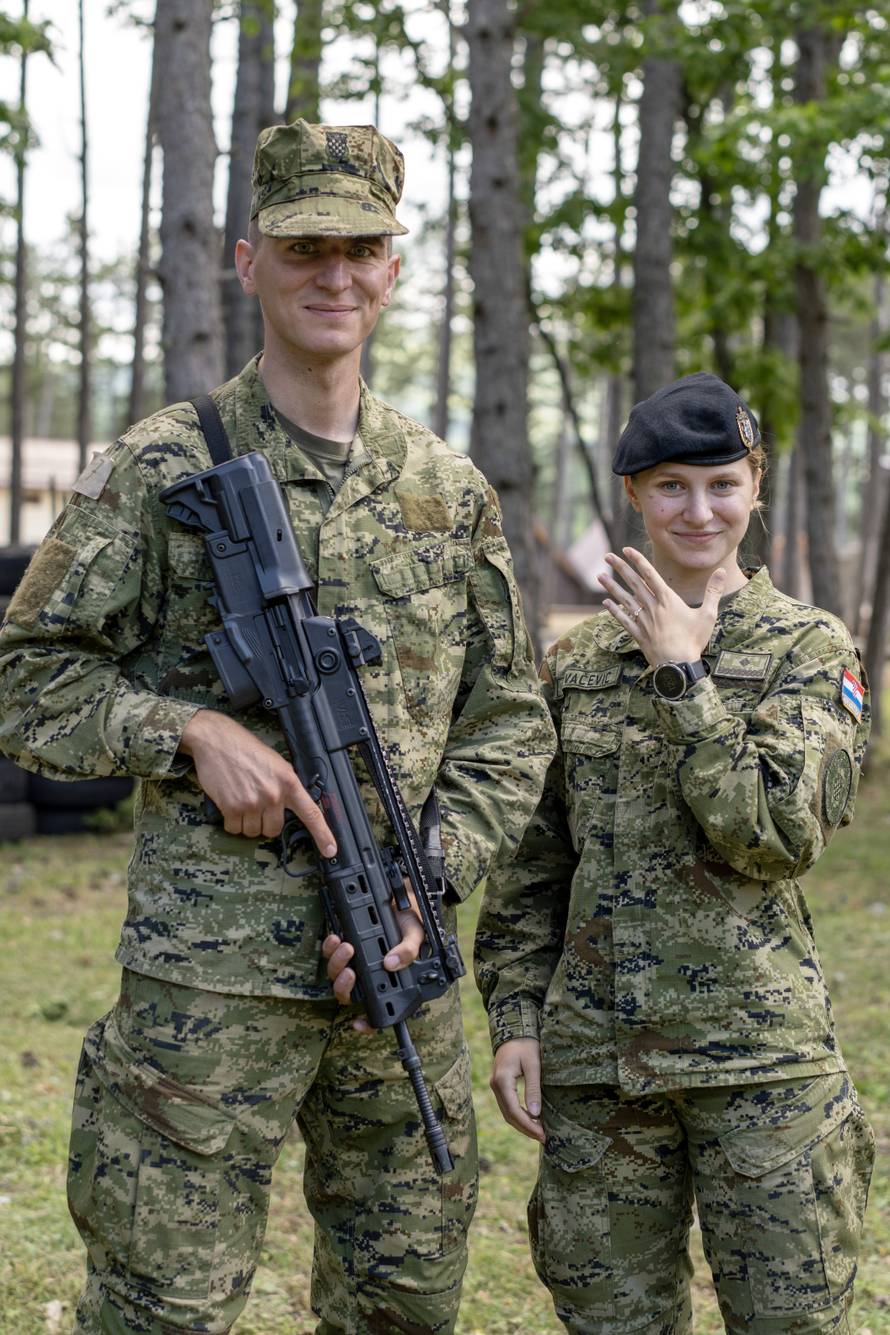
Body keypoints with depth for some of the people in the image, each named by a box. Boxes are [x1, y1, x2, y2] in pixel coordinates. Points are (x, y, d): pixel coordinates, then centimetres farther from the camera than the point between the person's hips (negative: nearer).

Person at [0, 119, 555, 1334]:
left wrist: (427, 884, -4)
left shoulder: (450, 490, 10)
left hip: (402, 964, 4)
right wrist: (190, 731, -15)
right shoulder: (161, 470, -1)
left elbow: (511, 721, 11)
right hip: (209, 969, -4)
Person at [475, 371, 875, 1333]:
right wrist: (514, 1017, 4)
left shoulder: (808, 648, -1)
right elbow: (531, 865, 11)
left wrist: (680, 676, -14)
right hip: (595, 1051, 3)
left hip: (759, 1046, -3)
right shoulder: (576, 661, 8)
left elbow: (780, 833, -15)